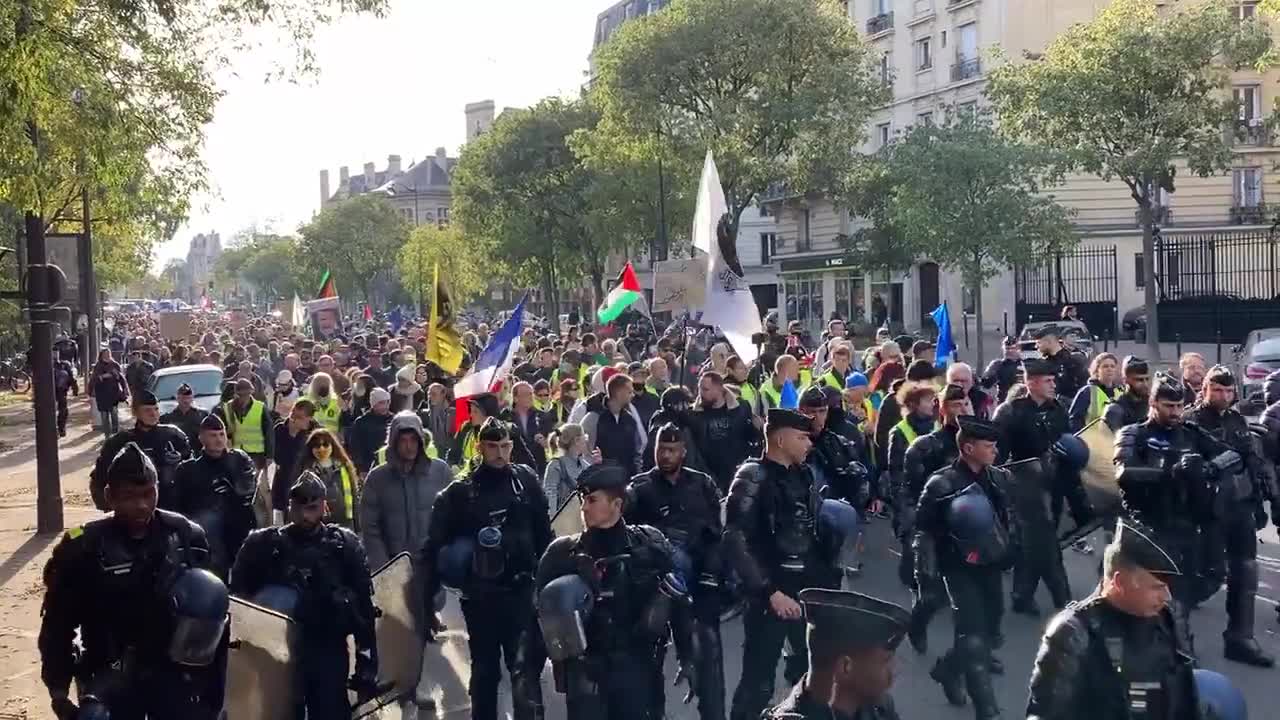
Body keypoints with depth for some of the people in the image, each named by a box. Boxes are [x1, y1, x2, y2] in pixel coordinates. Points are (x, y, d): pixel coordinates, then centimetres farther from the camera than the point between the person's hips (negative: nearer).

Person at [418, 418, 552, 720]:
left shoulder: (526, 481, 2)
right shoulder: (460, 491, -1)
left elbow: (544, 535, 7)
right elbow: (435, 544, 0)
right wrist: (427, 595, -5)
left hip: (521, 590, -1)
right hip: (479, 594, 1)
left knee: (526, 668, -13)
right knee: (484, 669, 16)